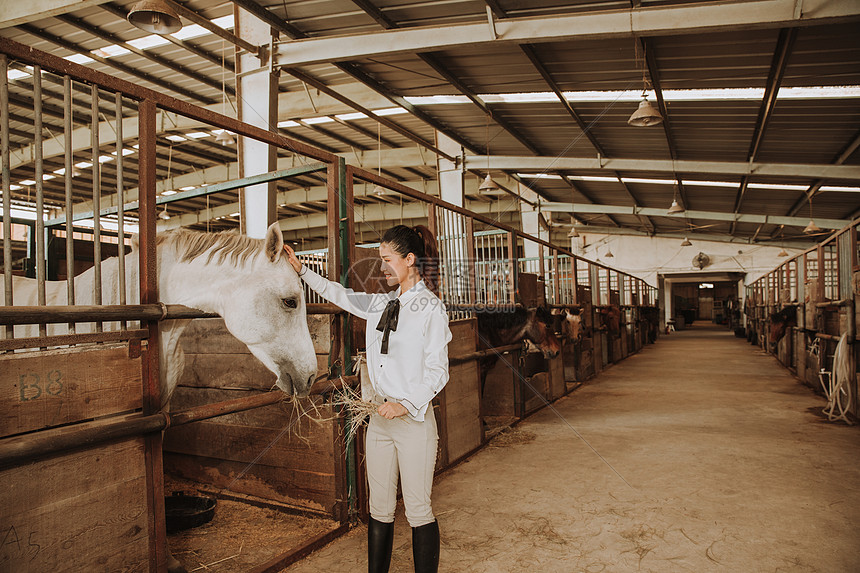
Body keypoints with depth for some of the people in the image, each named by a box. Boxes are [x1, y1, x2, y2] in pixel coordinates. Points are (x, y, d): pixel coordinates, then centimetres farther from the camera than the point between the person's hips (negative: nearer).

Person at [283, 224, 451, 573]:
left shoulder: (431, 309, -10)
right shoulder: (380, 304, 8)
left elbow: (437, 371, -12)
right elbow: (341, 296, 22)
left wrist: (407, 404, -22)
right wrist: (302, 271, 21)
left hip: (414, 419, -6)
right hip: (379, 417, 6)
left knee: (418, 510, 5)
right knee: (380, 508, 16)